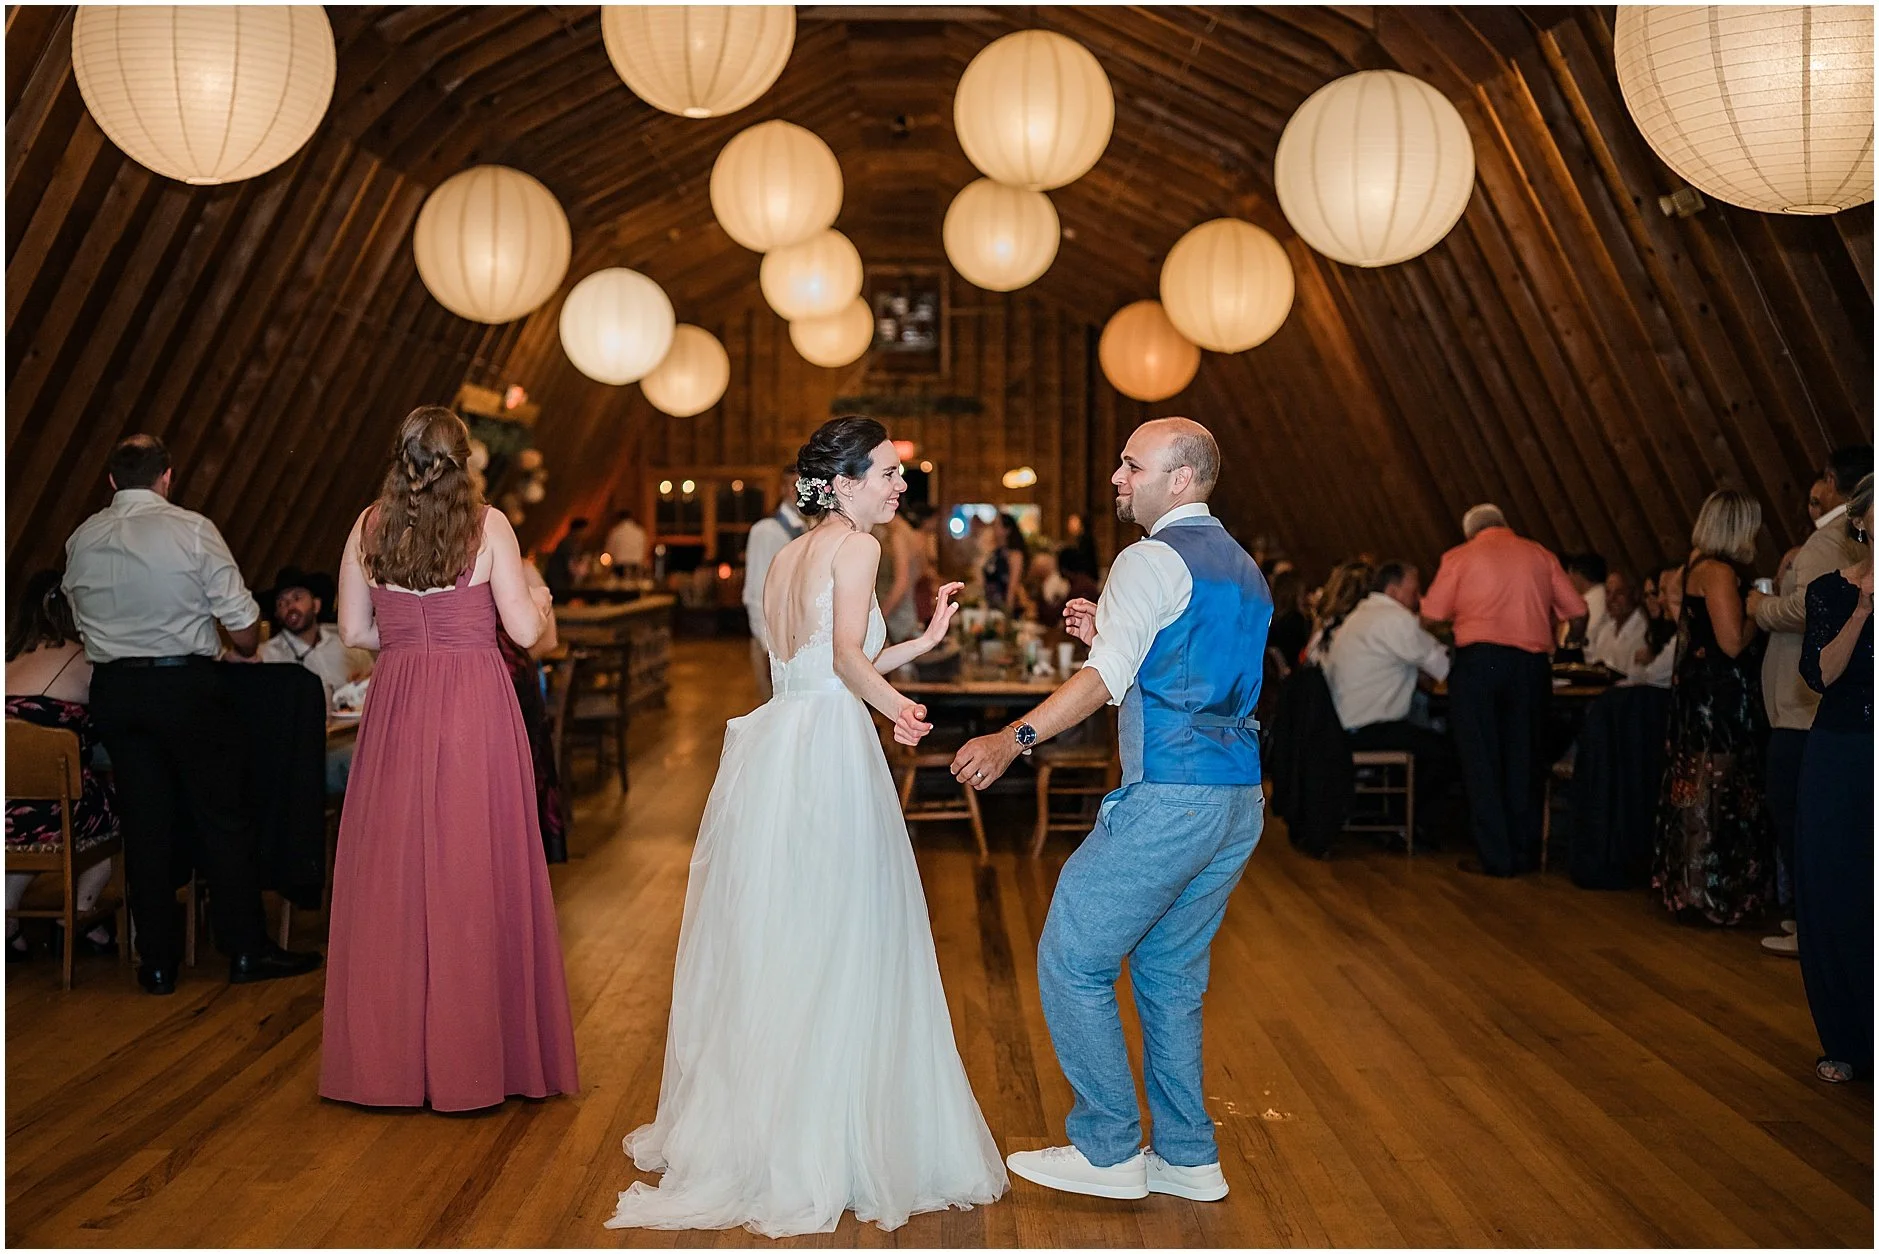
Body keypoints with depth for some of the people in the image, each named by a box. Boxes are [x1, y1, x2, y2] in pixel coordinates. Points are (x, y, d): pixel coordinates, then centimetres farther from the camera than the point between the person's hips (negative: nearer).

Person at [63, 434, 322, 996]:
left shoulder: (81, 541, 5)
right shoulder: (191, 529, -9)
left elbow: (82, 618, 14)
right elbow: (244, 625, -10)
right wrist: (247, 648, 12)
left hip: (113, 688, 4)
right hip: (186, 682, -4)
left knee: (144, 822, 9)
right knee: (221, 816, 5)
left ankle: (158, 961, 15)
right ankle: (246, 949, 10)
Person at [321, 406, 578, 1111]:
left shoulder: (370, 526, 4)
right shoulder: (487, 524, -5)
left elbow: (355, 632, 7)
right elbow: (525, 630, -6)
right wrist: (541, 600, 16)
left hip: (396, 708, 3)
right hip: (476, 705, -3)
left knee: (393, 873, 9)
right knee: (474, 871, 3)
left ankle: (389, 1052, 17)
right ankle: (474, 1054, 11)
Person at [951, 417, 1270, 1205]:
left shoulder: (1152, 562, -9)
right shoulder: (1244, 571, 18)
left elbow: (1108, 679, -21)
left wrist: (1012, 740, -27)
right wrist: (1109, 633, 15)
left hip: (1168, 799, -9)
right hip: (1238, 800, 9)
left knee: (1071, 960, 1)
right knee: (1169, 973, 18)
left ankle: (1108, 1151, 7)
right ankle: (1187, 1159, 22)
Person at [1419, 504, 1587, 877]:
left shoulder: (1460, 556, 4)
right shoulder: (1540, 555, 11)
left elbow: (1432, 614, 1)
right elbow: (1577, 611, 11)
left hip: (1478, 660, -2)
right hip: (1531, 664, 3)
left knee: (1481, 761, 4)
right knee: (1523, 760, 12)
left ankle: (1495, 857, 4)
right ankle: (1525, 853, 16)